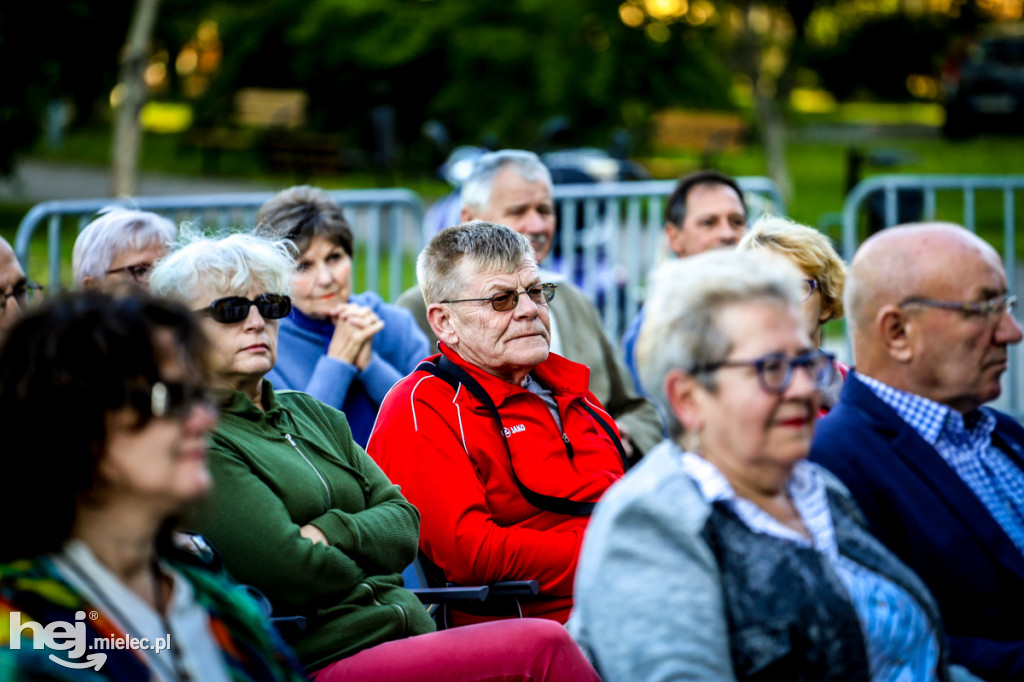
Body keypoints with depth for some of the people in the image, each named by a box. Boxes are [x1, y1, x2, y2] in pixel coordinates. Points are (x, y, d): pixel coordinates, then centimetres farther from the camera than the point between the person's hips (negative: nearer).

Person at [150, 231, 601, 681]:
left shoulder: (309, 413, 23)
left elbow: (403, 520, 13)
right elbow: (292, 569, -12)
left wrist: (333, 533, -6)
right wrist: (363, 565, 6)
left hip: (411, 630, 7)